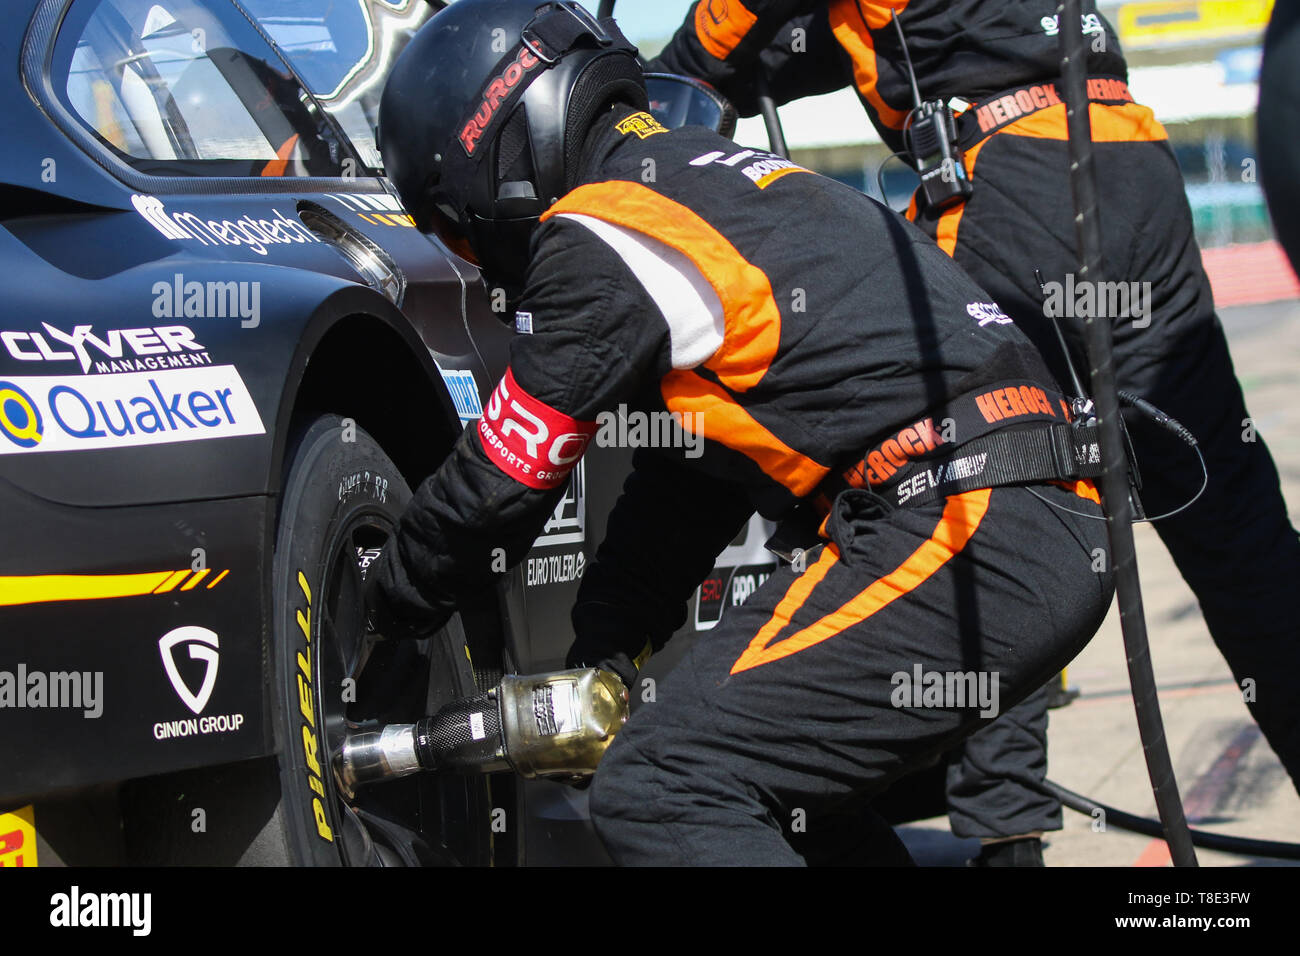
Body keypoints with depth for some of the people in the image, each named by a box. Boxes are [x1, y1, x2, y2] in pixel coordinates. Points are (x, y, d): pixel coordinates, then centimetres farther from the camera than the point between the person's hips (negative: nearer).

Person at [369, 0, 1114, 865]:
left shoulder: (600, 240, -5)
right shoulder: (703, 174, 25)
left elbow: (498, 487, 4)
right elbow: (680, 486, 30)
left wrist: (390, 609, 22)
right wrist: (599, 662, 30)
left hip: (956, 534, -10)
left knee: (661, 792, -13)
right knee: (778, 783, 24)